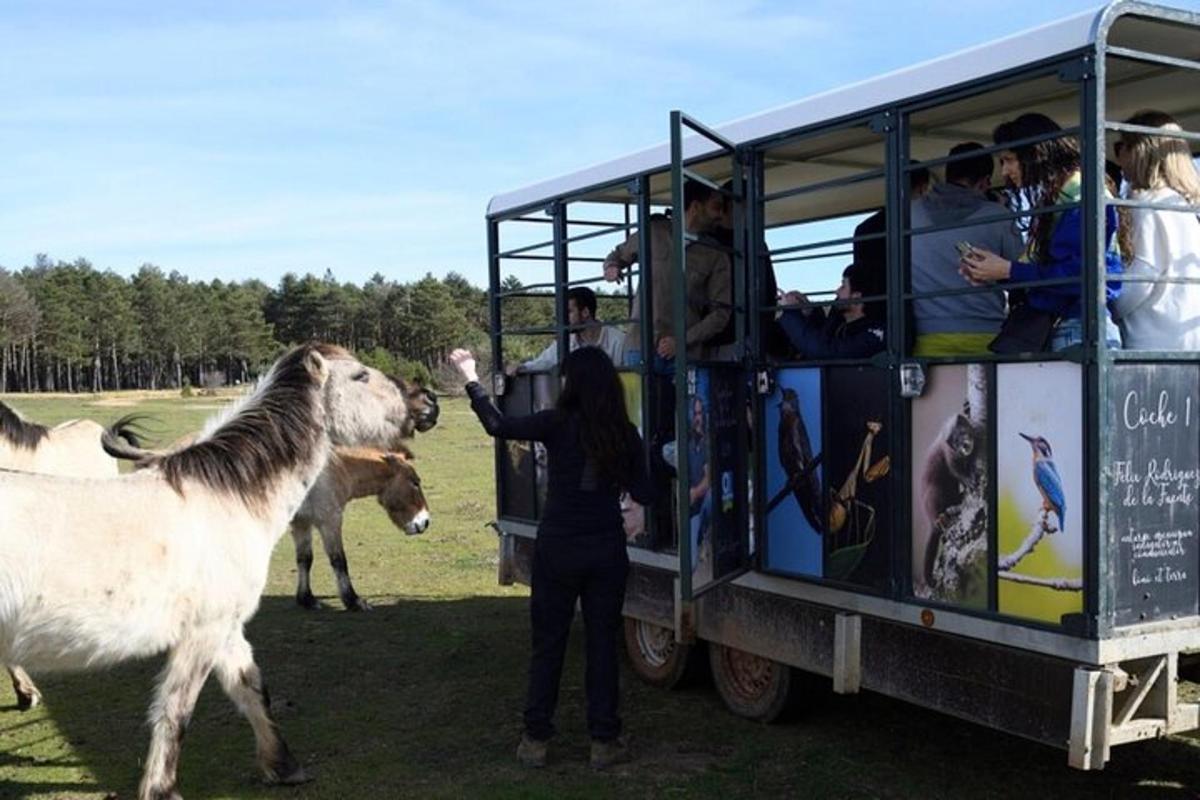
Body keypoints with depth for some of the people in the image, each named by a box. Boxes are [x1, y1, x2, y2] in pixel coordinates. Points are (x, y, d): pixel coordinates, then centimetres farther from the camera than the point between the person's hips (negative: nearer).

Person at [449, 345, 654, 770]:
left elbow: (498, 425, -8)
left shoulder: (558, 424, -11)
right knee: (602, 643, 10)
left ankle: (536, 739, 17)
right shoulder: (626, 434, -3)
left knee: (548, 643, 10)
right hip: (607, 549, 2)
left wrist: (471, 378, 1)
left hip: (558, 548, -2)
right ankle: (604, 741, 16)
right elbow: (643, 494, 1)